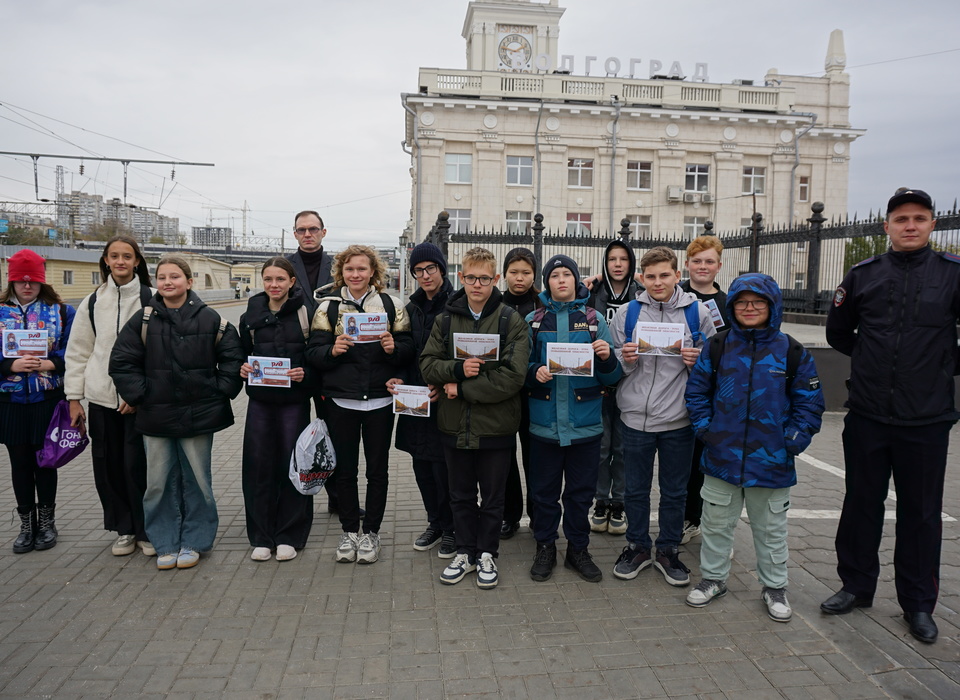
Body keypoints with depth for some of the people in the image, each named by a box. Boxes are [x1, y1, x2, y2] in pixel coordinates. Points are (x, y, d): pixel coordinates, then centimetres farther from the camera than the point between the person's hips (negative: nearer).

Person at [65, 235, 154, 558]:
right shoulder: (92, 302, 8)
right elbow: (77, 352, 11)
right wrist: (74, 397, 7)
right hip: (102, 398, 4)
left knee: (137, 464, -3)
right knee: (108, 465, 8)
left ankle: (146, 530, 14)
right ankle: (124, 529, 25)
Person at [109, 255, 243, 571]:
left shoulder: (210, 319, -2)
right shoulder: (143, 320, 1)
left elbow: (232, 357, 3)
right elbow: (121, 362, 3)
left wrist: (220, 390, -3)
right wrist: (138, 395, -3)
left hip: (198, 414, -1)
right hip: (156, 416, 2)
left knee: (196, 479, 7)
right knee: (159, 482, 8)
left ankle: (194, 541, 22)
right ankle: (165, 543, 22)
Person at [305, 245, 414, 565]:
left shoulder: (390, 306, 4)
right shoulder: (328, 306, 3)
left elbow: (408, 350, 2)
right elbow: (312, 353, -1)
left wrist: (394, 348, -19)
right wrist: (332, 350, -20)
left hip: (379, 401, 0)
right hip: (340, 401, 0)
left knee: (377, 469, 8)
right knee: (344, 469, 9)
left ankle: (371, 533, 24)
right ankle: (349, 531, 26)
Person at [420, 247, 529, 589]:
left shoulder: (512, 321, -7)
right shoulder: (446, 319, 4)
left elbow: (512, 377, -16)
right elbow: (427, 364, 0)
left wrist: (461, 388, -16)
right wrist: (457, 370, -20)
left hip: (495, 425, -3)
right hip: (454, 424, 3)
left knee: (492, 496, 12)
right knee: (461, 494, 16)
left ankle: (487, 554, 29)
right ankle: (465, 552, 33)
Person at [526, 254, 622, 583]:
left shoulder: (595, 320, 5)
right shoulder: (533, 320, 4)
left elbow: (611, 377, 3)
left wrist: (607, 357, -17)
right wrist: (535, 372, -15)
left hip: (585, 422, 0)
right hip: (545, 422, 0)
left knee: (581, 491, 11)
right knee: (544, 490, 9)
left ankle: (578, 549, 28)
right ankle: (545, 547, 27)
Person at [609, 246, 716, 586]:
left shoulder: (697, 313, 0)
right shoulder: (627, 312, 1)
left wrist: (698, 361, -14)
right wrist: (624, 359, -15)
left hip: (679, 418, 0)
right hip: (636, 416, 0)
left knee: (674, 491, 14)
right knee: (636, 489, 13)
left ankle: (668, 550, 31)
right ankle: (637, 546, 31)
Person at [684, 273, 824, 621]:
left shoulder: (792, 352, -3)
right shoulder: (717, 347, -1)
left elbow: (809, 402, 0)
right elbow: (696, 390, 4)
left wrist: (794, 439, -9)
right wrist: (704, 427, -6)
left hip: (771, 461, -1)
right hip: (721, 458, 1)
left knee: (771, 528, 16)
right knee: (716, 523, 15)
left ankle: (774, 586, 34)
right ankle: (713, 577, 34)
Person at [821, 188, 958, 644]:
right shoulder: (864, 275, 3)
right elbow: (837, 331, 14)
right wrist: (873, 360, 11)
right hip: (868, 416, 2)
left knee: (921, 513, 10)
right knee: (861, 504, 13)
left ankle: (918, 604, 26)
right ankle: (856, 586, 29)